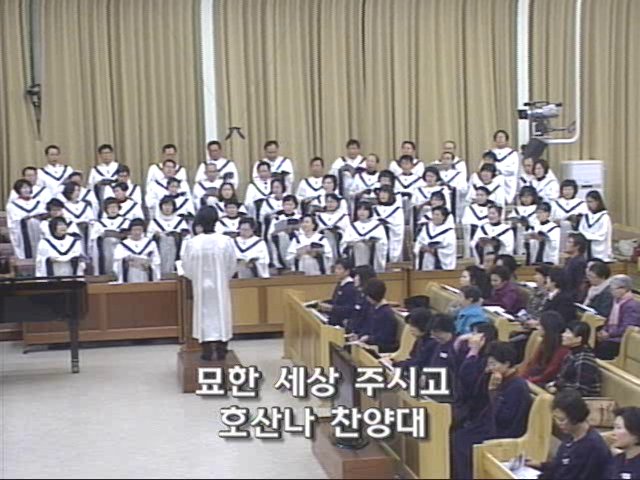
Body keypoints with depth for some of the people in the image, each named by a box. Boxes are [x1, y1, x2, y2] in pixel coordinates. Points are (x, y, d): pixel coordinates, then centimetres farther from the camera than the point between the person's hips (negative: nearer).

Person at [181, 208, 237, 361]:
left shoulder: (192, 243, -16)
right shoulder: (226, 241, -14)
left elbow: (187, 268, -4)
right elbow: (232, 266, -3)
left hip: (201, 286, 0)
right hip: (221, 285, 1)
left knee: (205, 314, 10)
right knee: (221, 313, 12)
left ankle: (207, 351, 12)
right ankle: (221, 350, 16)